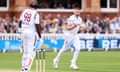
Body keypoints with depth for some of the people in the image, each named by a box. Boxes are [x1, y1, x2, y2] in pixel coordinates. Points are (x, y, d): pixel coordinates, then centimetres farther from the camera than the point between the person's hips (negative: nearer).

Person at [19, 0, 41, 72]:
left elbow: (20, 23, 8)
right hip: (31, 33, -6)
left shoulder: (24, 11, 6)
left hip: (23, 32, 6)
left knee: (25, 51, 16)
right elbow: (37, 26, -13)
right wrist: (40, 36, -4)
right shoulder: (36, 13, -10)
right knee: (31, 52, -3)